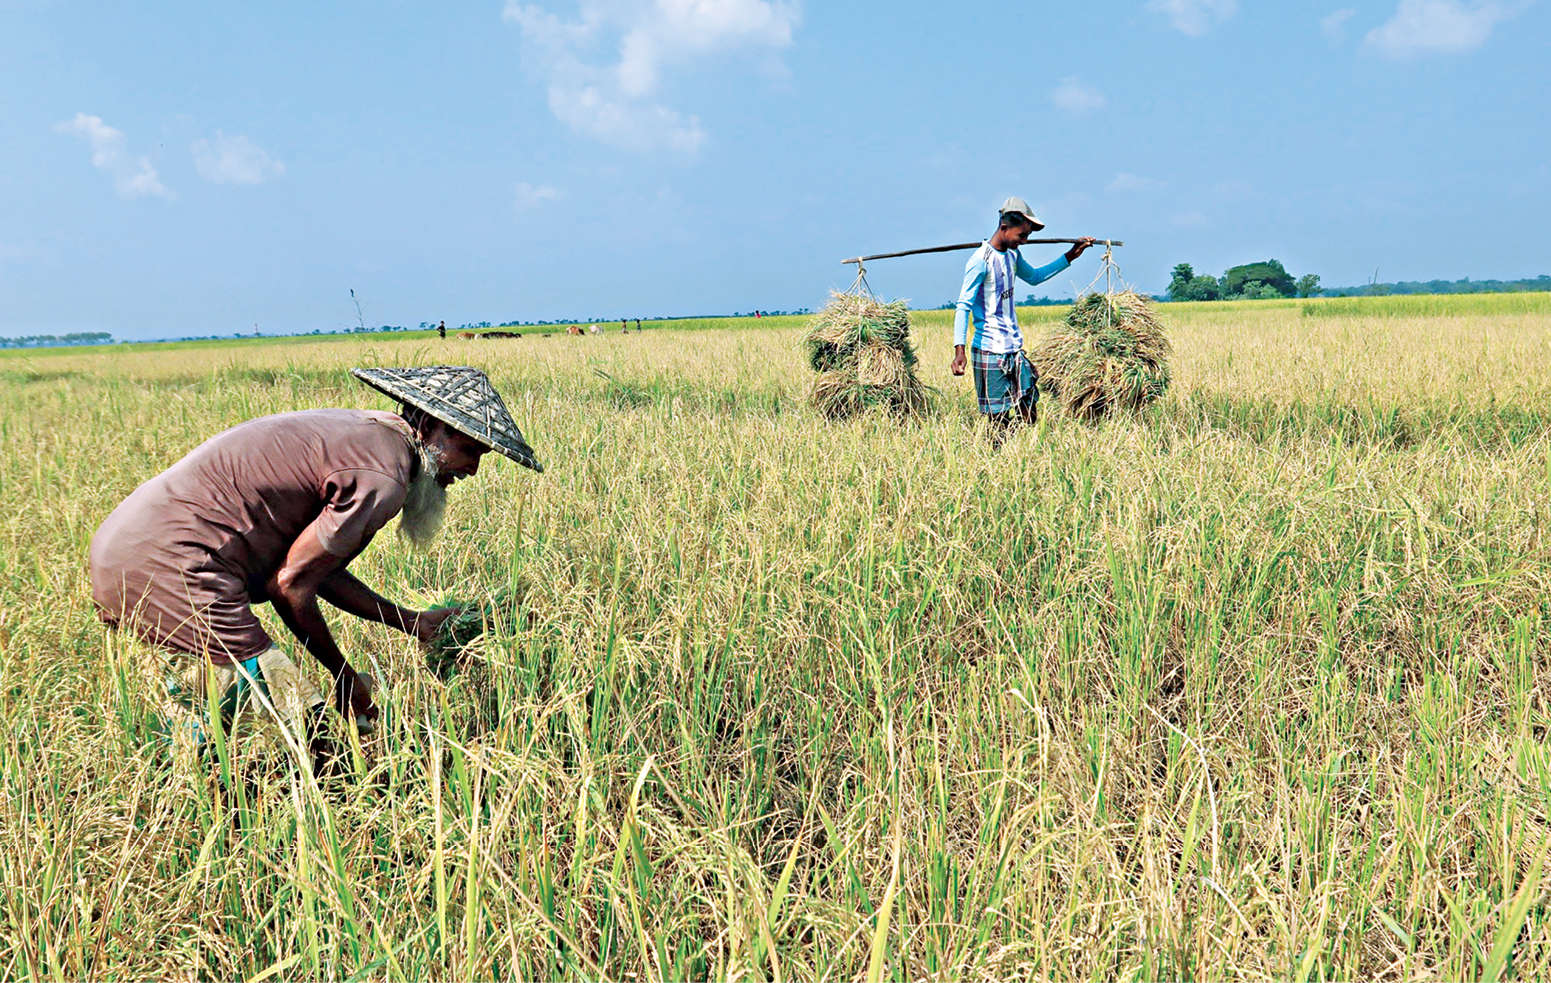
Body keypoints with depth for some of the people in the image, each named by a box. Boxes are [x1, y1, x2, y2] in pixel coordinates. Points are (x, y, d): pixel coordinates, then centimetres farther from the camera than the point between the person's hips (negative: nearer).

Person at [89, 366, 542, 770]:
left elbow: (316, 565, 18)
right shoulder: (382, 478, -16)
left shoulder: (357, 433, 14)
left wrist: (412, 621, 22)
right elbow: (290, 585, -14)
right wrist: (345, 676, 1)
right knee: (310, 743, -9)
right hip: (174, 570, -11)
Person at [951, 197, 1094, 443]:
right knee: (999, 421, -5)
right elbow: (964, 305, -20)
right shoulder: (981, 261, -14)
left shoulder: (1012, 255, 13)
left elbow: (1034, 277, 33)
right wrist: (959, 348, -31)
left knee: (1028, 415, 6)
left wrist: (1070, 256, 27)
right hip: (990, 353, -8)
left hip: (1014, 349, 8)